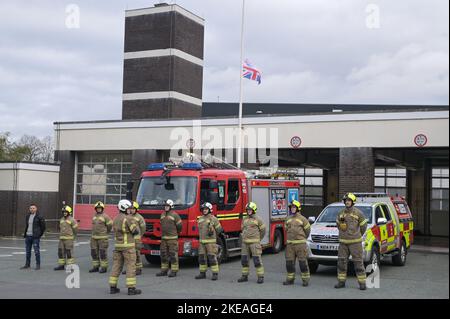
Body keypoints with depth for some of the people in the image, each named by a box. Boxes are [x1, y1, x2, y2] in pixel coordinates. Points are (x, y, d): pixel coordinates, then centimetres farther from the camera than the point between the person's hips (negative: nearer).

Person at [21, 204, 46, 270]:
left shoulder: (39, 217, -8)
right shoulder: (27, 216, 11)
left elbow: (43, 226, -3)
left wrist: (40, 234, -1)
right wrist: (25, 233, 15)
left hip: (35, 237, -6)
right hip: (28, 236, 6)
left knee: (36, 251, -5)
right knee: (28, 251, 12)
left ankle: (38, 265, 1)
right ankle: (27, 264, 20)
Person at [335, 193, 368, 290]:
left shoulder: (358, 213, -6)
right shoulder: (341, 213, 7)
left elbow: (363, 226, 3)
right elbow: (338, 224, 23)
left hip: (355, 242, -4)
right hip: (343, 242, 4)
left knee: (358, 262, -3)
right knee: (341, 262, 4)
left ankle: (362, 282, 2)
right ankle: (341, 281, 13)